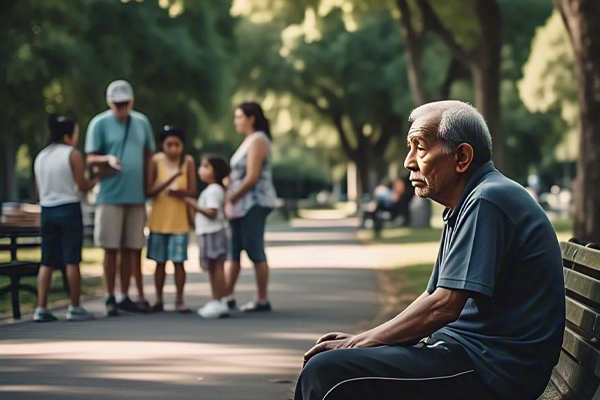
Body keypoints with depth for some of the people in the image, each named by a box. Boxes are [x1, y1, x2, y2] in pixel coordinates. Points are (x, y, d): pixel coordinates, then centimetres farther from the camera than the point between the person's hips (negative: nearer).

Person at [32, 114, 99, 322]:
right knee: (72, 259, -1)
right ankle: (74, 308, 1)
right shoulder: (73, 154, -6)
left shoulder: (40, 157, 13)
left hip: (47, 210, 6)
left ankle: (41, 308, 1)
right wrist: (97, 179, 10)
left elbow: (39, 188, 14)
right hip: (69, 209, -6)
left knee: (47, 261, 6)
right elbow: (83, 186, -6)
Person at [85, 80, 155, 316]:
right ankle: (110, 299, 6)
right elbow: (90, 158, -3)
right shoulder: (99, 124, -1)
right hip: (110, 196, -4)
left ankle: (124, 297, 15)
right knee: (111, 249, -1)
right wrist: (108, 159, -23)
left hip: (136, 196, 4)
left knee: (131, 249, 6)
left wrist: (148, 188, 12)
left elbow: (149, 156, 18)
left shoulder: (142, 122, 12)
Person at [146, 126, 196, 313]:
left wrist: (180, 192, -21)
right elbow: (150, 190, -10)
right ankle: (159, 300, 16)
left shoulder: (188, 162, -2)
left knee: (178, 261, -2)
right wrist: (171, 178, -22)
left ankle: (179, 300, 8)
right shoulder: (156, 161, -4)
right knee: (160, 262, 7)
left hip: (180, 219, 0)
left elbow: (192, 191, -1)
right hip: (159, 219, 0)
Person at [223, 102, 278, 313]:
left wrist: (232, 198, -12)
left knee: (255, 251, -6)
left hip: (255, 204, -10)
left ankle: (262, 300, 0)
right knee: (235, 250, 10)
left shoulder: (258, 141, -11)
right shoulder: (249, 141, 18)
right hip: (242, 205, 10)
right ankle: (228, 296, 14)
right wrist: (231, 199, 4)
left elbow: (252, 177, -19)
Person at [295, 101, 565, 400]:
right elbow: (433, 298, 19)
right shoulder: (464, 208, 18)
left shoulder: (487, 202, -16)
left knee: (326, 371, -20)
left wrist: (363, 341, -10)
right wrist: (362, 341, 7)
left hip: (489, 369, -11)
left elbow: (443, 306, -21)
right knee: (323, 359, 14)